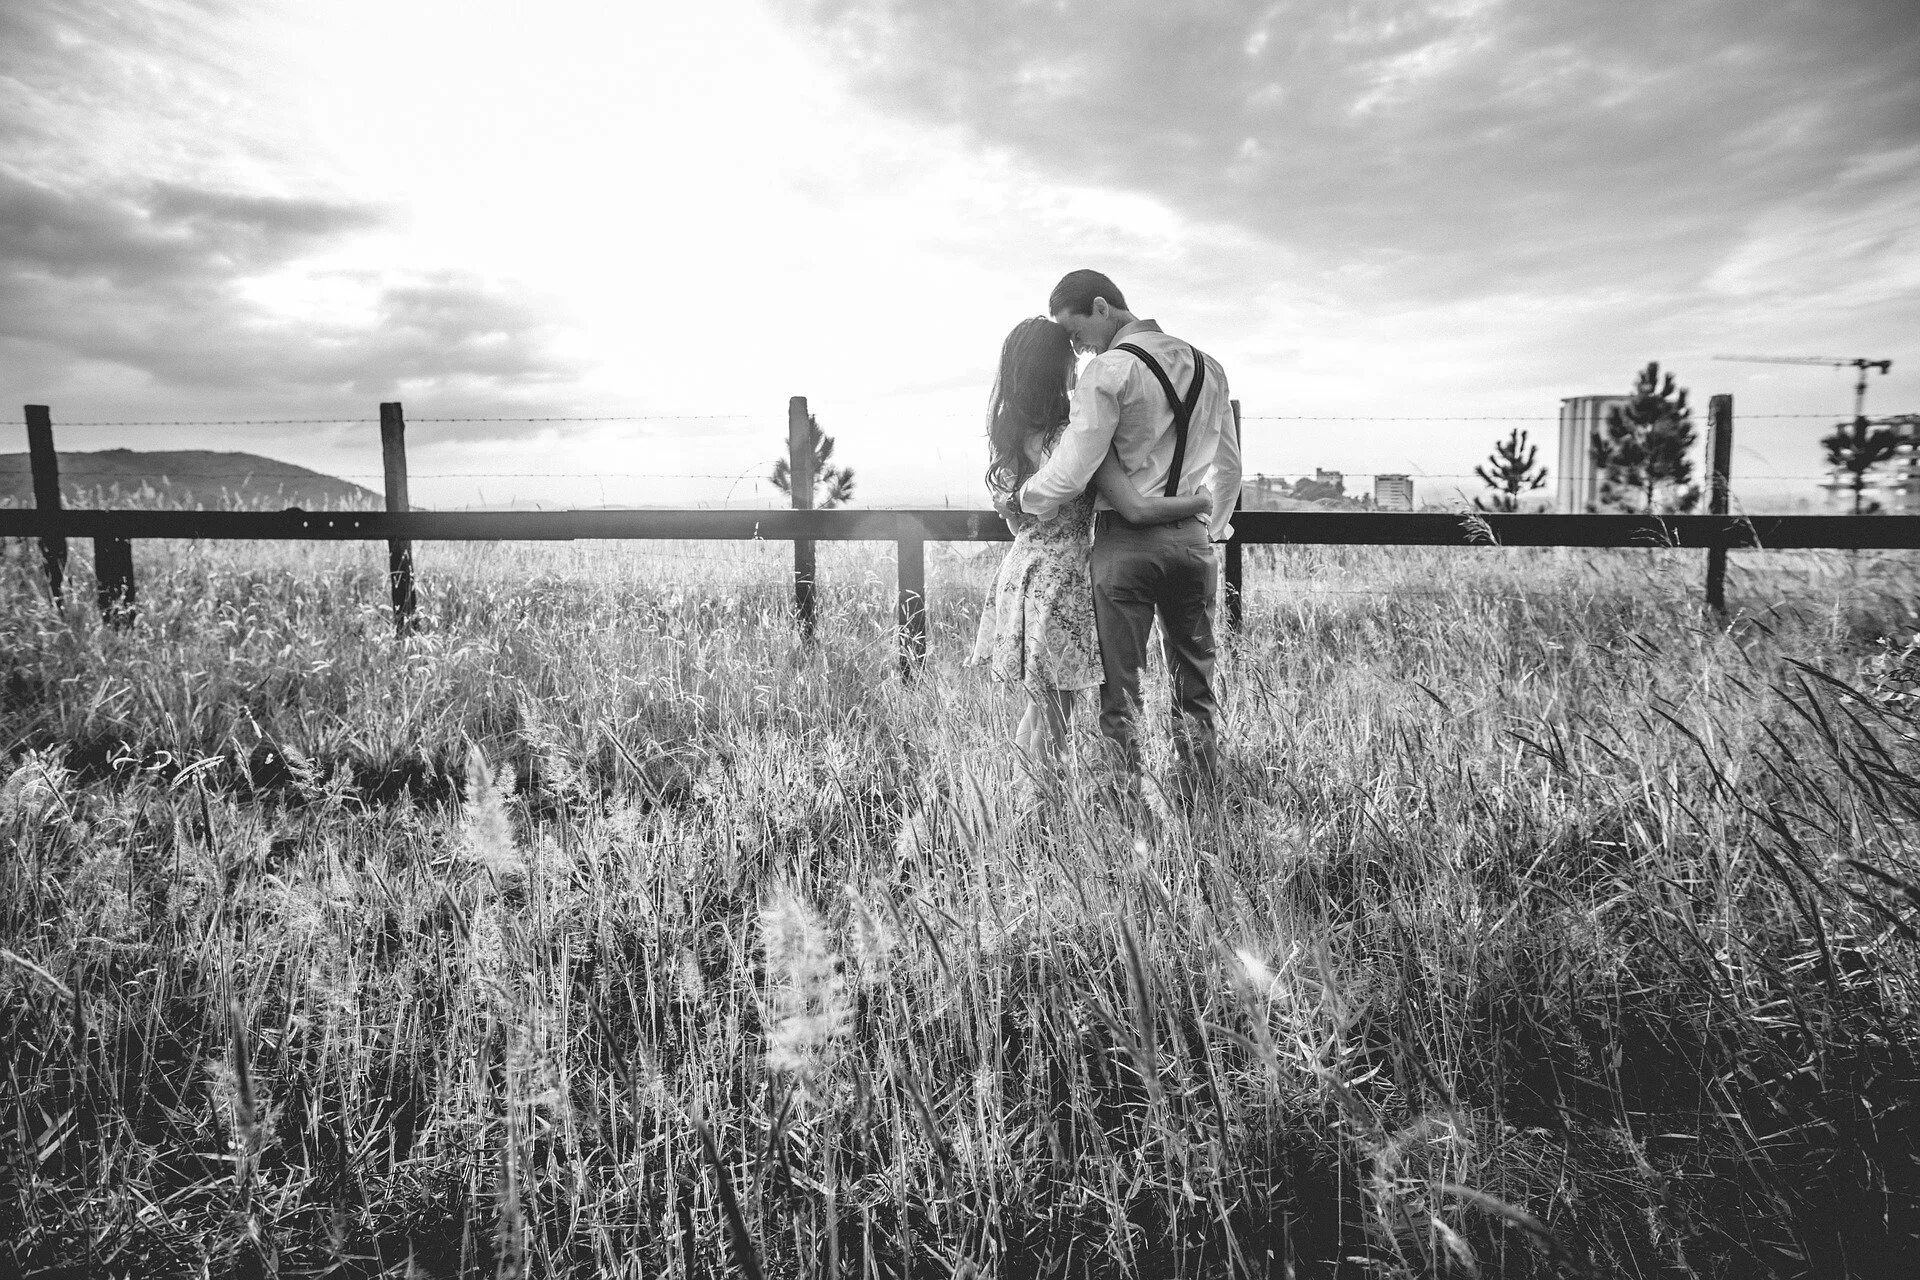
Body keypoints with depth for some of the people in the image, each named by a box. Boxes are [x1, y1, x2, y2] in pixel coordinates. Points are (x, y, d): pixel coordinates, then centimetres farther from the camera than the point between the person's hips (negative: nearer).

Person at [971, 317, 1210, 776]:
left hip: (1017, 574, 7)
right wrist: (1203, 500, -8)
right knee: (1053, 724, 5)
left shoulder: (1005, 431, 3)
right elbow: (1137, 509, -22)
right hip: (1060, 583, -7)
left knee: (1039, 708, 22)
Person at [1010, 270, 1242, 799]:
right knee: (1195, 681, 14)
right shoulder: (1207, 367, 11)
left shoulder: (1109, 369, -11)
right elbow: (1229, 466, 18)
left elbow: (1069, 475, -16)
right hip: (1193, 537, 6)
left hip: (1126, 538, -6)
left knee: (1119, 685, 4)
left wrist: (1022, 497, 1)